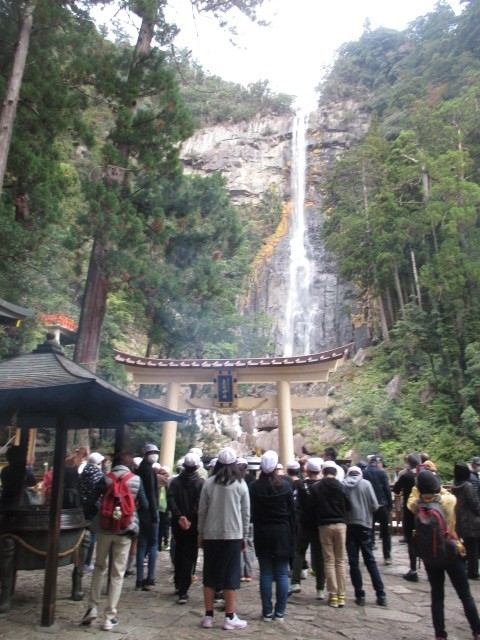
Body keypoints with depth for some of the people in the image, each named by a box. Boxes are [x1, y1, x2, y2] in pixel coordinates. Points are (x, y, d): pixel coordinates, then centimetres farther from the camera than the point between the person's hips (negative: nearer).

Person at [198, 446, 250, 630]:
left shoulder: (209, 483, -1)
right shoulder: (240, 484, -3)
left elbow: (202, 511, 2)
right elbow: (246, 513, 0)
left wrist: (201, 534, 11)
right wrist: (244, 535, 10)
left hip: (211, 535, 2)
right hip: (233, 535, -1)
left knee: (210, 575, 10)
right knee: (230, 576, 5)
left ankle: (208, 616, 15)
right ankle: (229, 617, 9)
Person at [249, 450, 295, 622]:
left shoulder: (254, 486, -6)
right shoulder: (285, 484, -5)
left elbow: (252, 512, -2)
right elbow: (292, 511, -1)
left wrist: (257, 530, 6)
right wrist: (292, 534, 6)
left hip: (262, 533, 0)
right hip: (282, 532, 0)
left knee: (266, 574, 7)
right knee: (282, 574, 7)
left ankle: (267, 612, 13)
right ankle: (280, 612, 12)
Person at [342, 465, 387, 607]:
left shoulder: (342, 485, -1)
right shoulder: (365, 483, -2)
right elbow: (375, 506, -5)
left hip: (348, 525, 0)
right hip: (364, 524, 0)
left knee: (353, 562, 7)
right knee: (370, 561, 10)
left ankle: (360, 596, 10)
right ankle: (381, 595, 11)